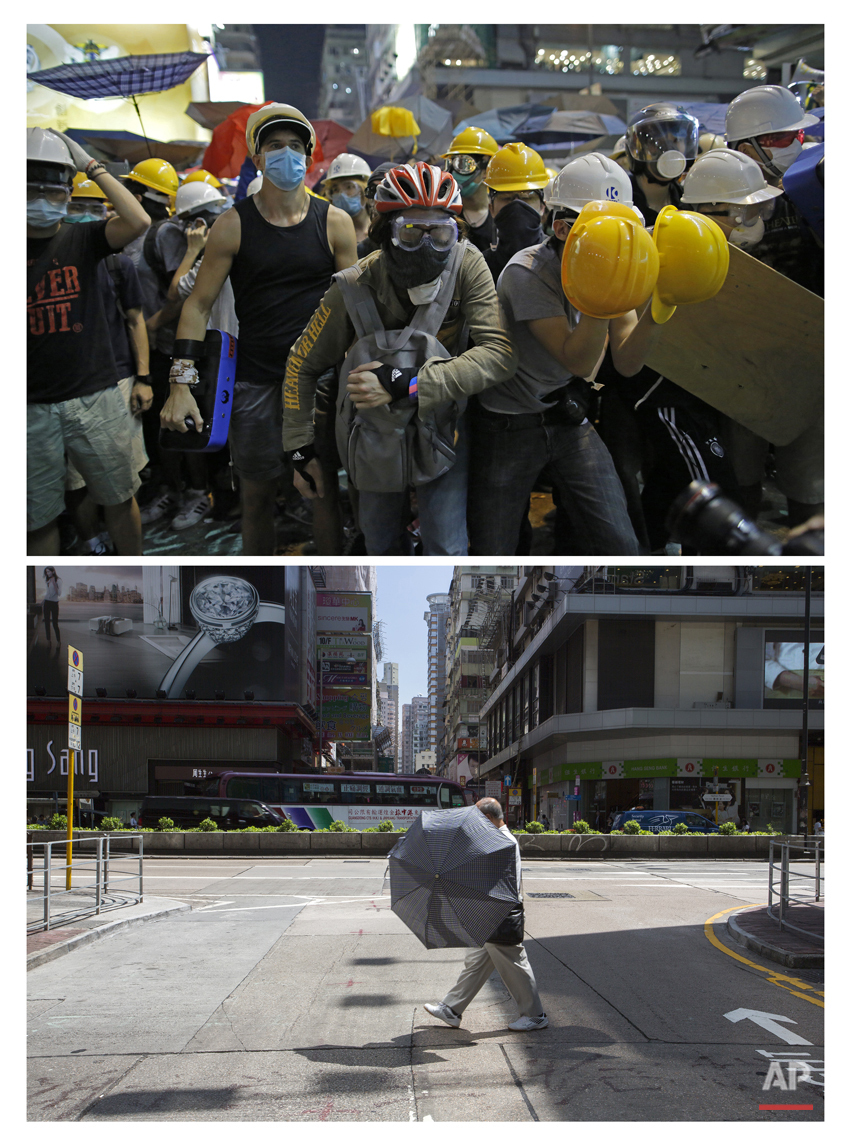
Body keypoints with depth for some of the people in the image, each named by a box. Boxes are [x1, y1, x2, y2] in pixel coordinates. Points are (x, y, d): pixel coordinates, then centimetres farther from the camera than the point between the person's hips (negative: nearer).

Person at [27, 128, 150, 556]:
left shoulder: (82, 240, 2)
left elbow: (138, 222, -16)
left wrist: (93, 168, -10)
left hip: (95, 396, 0)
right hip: (31, 407, 0)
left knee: (119, 499, 12)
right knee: (38, 517, 7)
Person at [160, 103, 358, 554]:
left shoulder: (334, 223, 3)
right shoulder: (233, 225, -1)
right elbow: (198, 304, 0)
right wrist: (181, 384, -9)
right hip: (256, 381, 0)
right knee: (257, 495, 8)